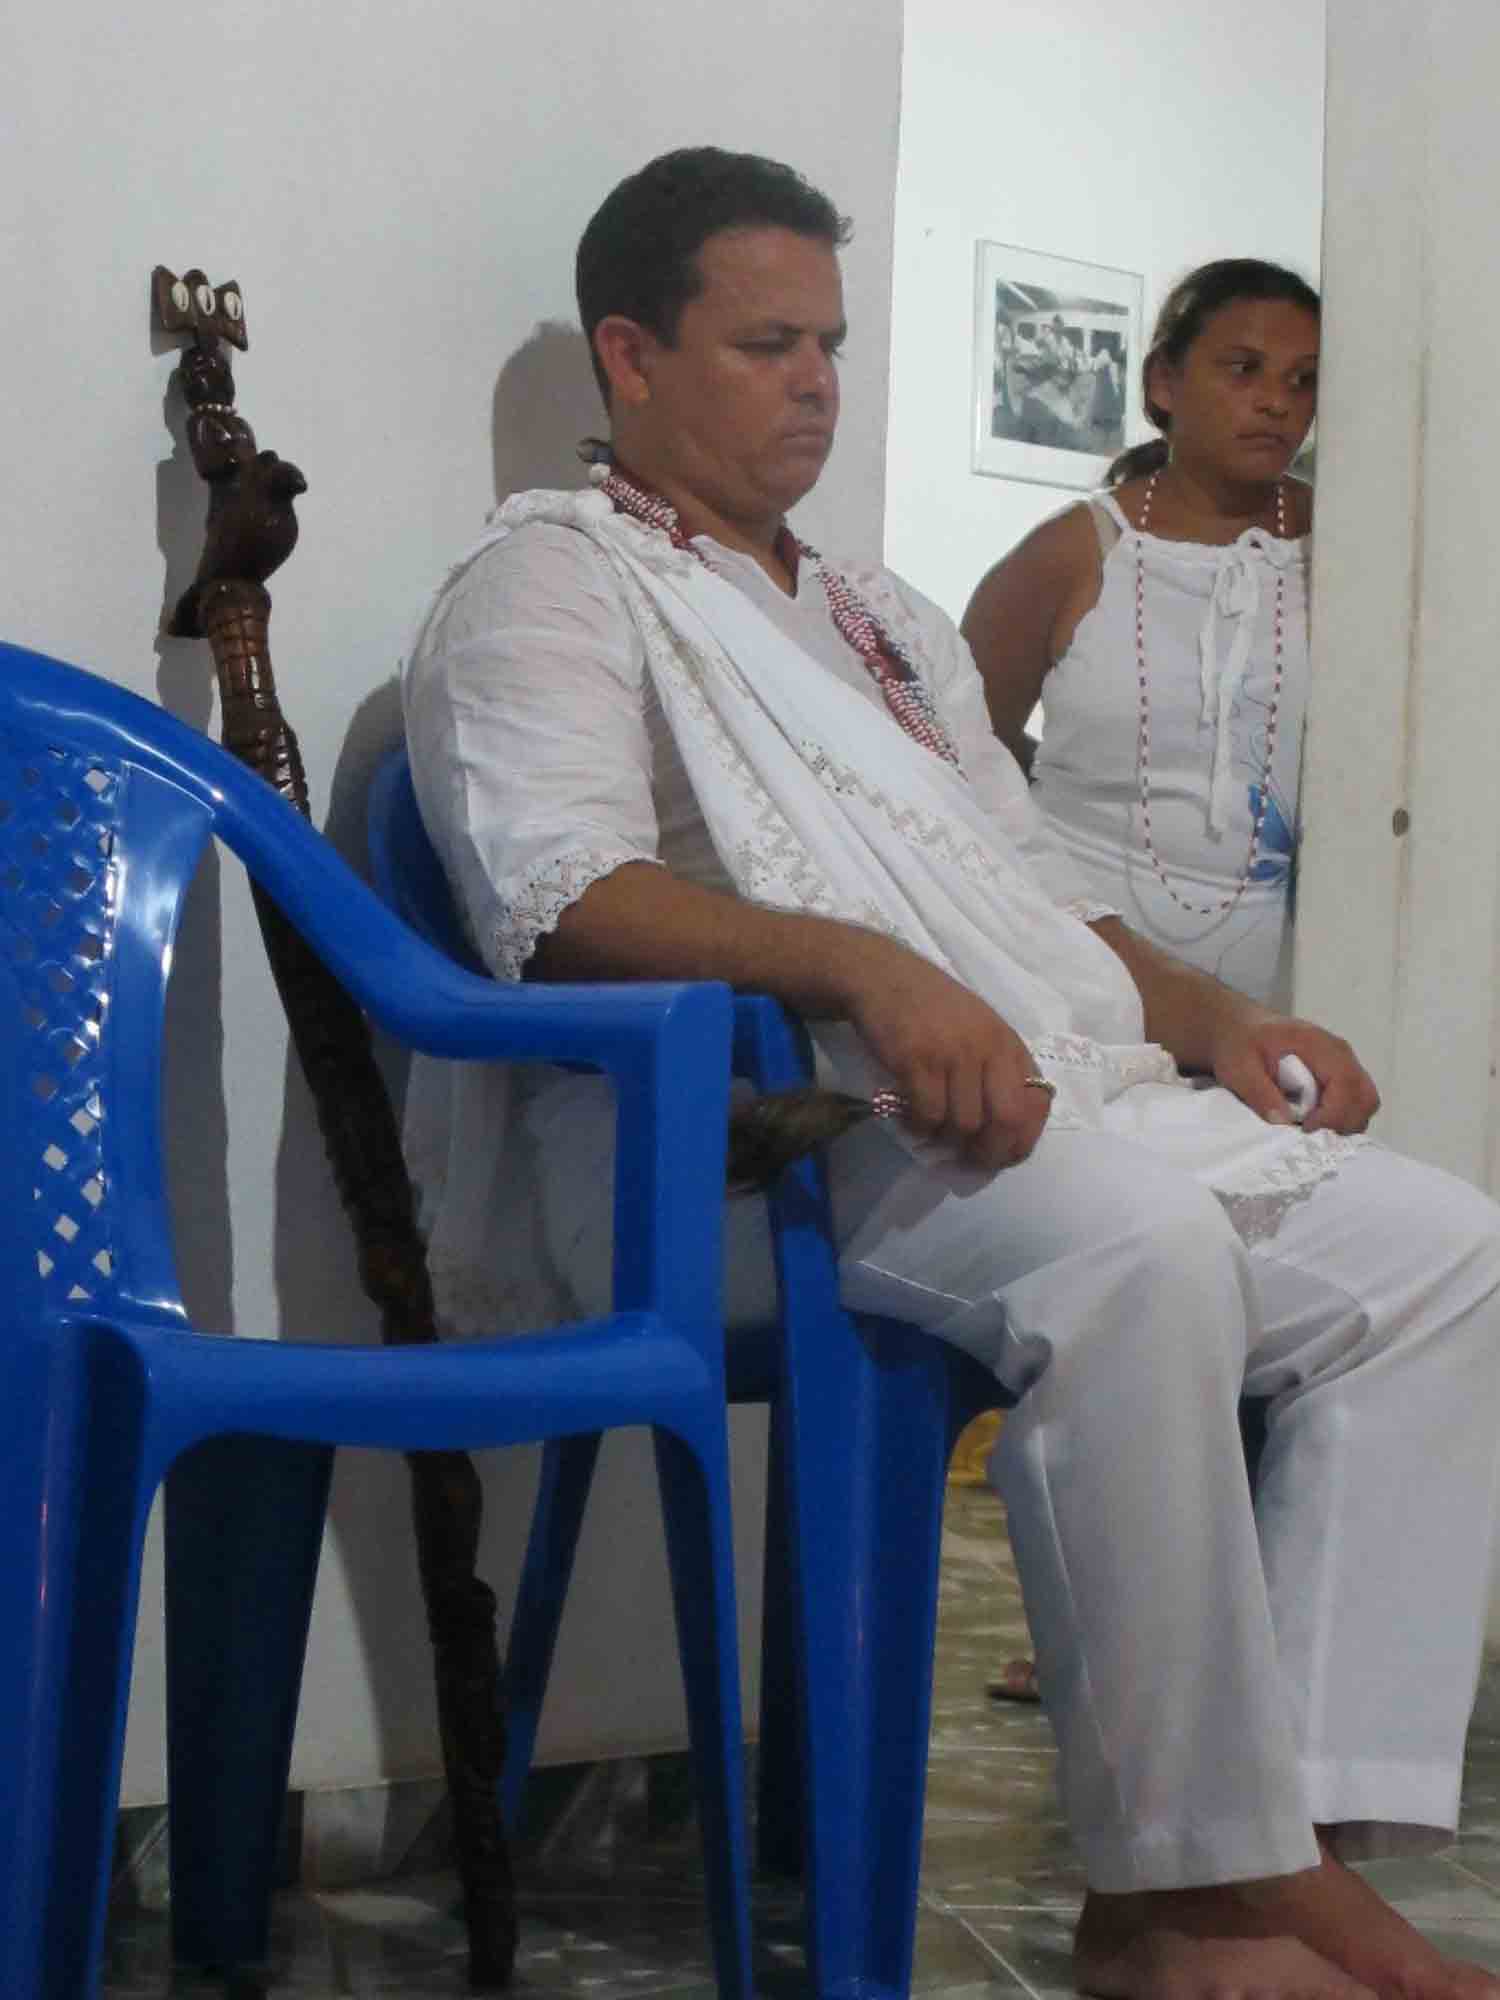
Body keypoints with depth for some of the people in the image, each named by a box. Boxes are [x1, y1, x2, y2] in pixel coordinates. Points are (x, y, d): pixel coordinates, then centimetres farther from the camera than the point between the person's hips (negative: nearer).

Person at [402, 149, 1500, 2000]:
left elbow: (1034, 889, 31)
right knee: (1135, 1237, -36)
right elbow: (559, 894, -13)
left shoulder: (883, 618, 32)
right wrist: (867, 968, -27)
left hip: (1050, 1102, 9)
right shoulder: (556, 581, 6)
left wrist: (1201, 1011, 10)